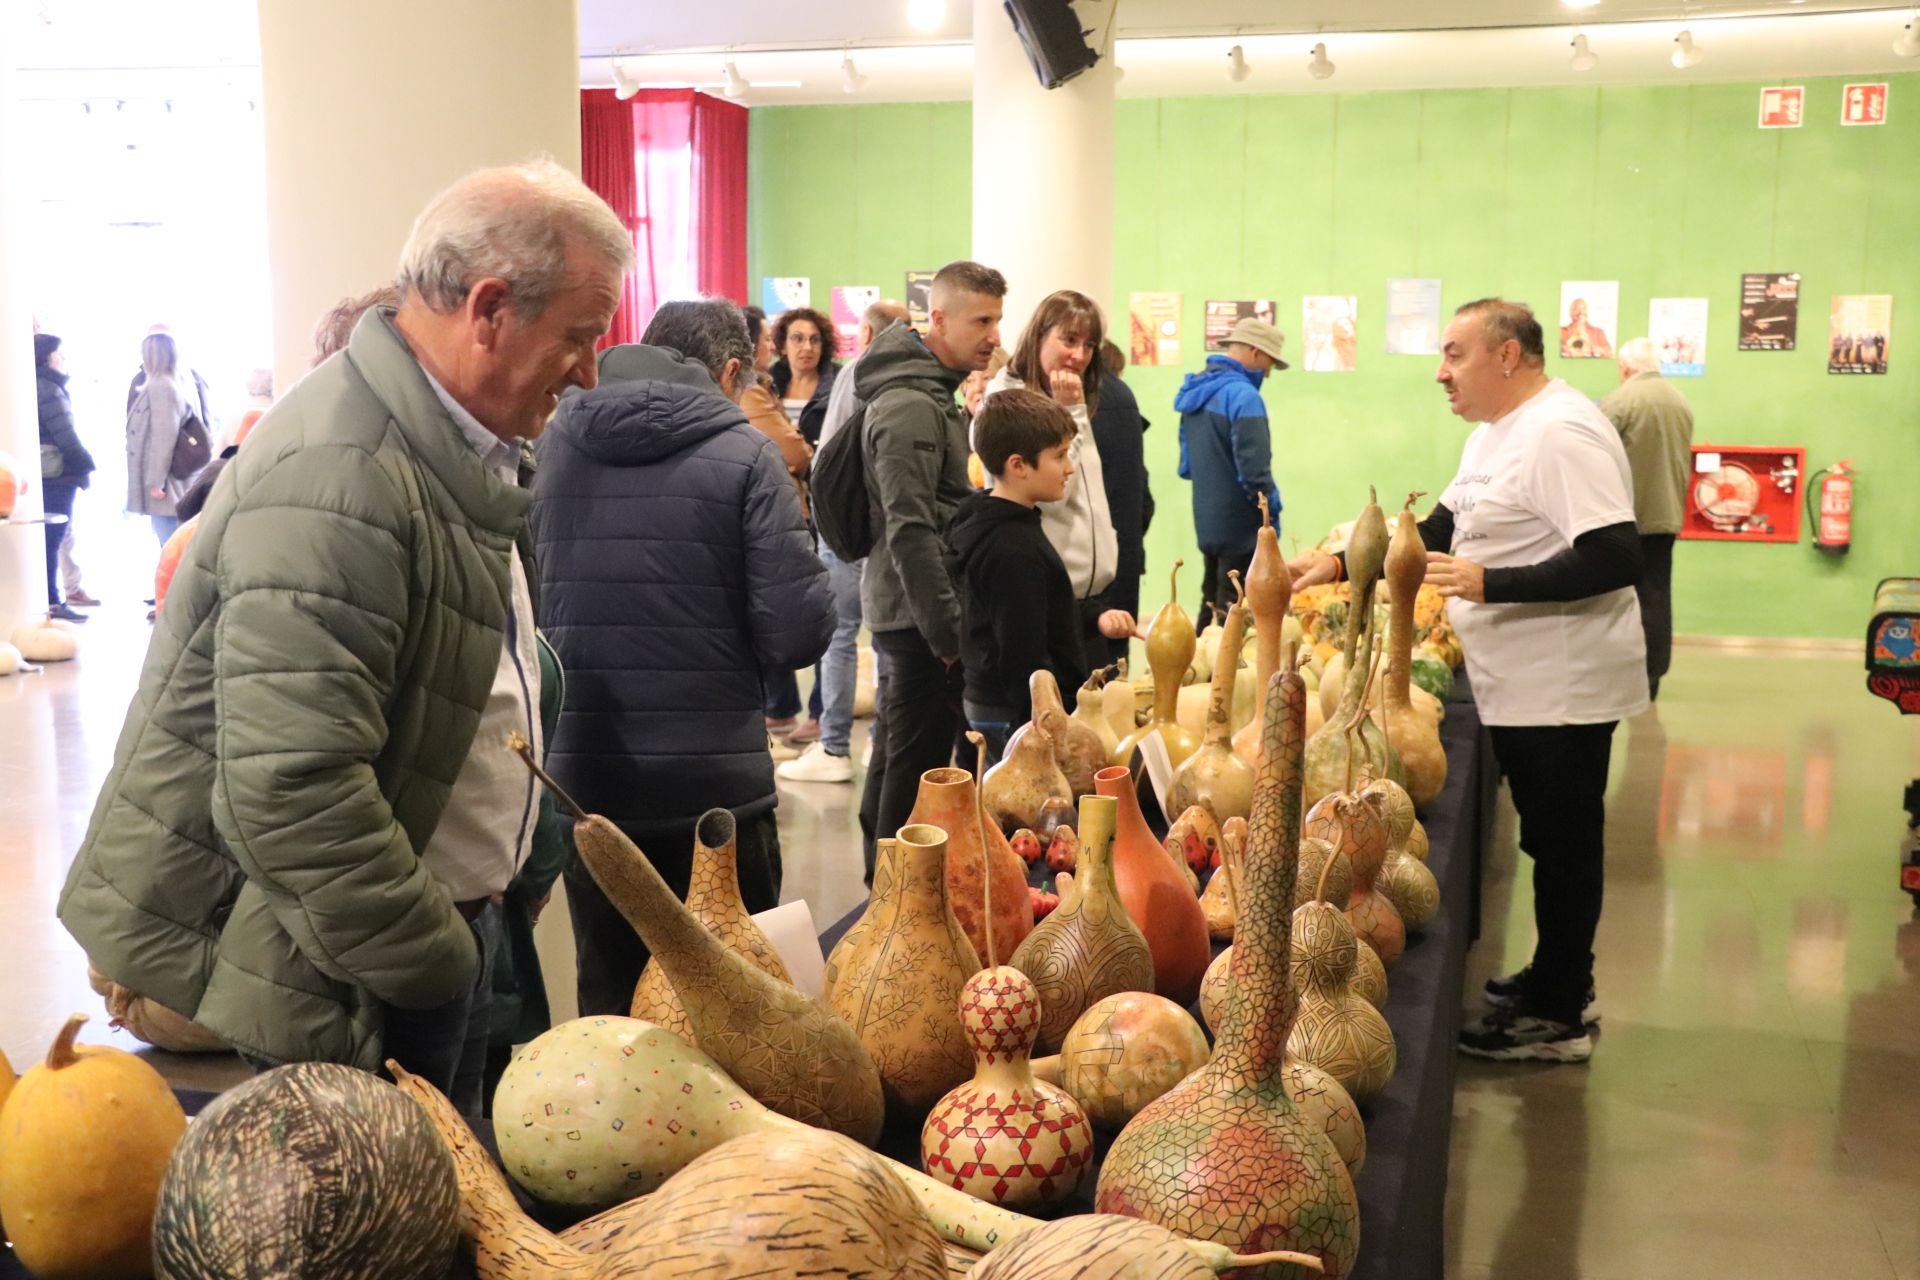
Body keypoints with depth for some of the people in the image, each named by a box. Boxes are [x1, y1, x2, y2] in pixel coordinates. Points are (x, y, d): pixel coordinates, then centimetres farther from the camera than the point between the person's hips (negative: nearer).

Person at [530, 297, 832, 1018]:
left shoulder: (552, 445, 2)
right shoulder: (743, 455, -9)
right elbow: (798, 633, -14)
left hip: (583, 785, 4)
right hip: (713, 786, -3)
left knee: (608, 1004, 17)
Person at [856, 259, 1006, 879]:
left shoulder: (933, 394, 15)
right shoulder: (910, 407, -17)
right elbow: (911, 532, -22)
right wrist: (949, 630, -21)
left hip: (906, 615, 10)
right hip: (920, 617, -10)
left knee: (896, 756, 17)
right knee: (918, 763, -4)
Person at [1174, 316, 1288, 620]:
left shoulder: (1197, 390, 10)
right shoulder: (1243, 396, -19)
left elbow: (1187, 465, 17)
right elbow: (1254, 472, -21)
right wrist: (1273, 513, -8)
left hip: (1207, 524, 9)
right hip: (1241, 529, -9)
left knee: (1211, 612, 17)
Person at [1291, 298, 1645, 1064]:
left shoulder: (1561, 433, -20)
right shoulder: (1494, 435, 13)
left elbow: (1615, 560, -27)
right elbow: (1438, 532, 19)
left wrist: (1488, 583, -28)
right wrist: (1340, 564, 10)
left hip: (1562, 684, -10)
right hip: (1520, 685, 10)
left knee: (1562, 843, 0)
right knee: (1550, 840, 18)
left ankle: (1557, 1018, 11)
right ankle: (1558, 980, 32)